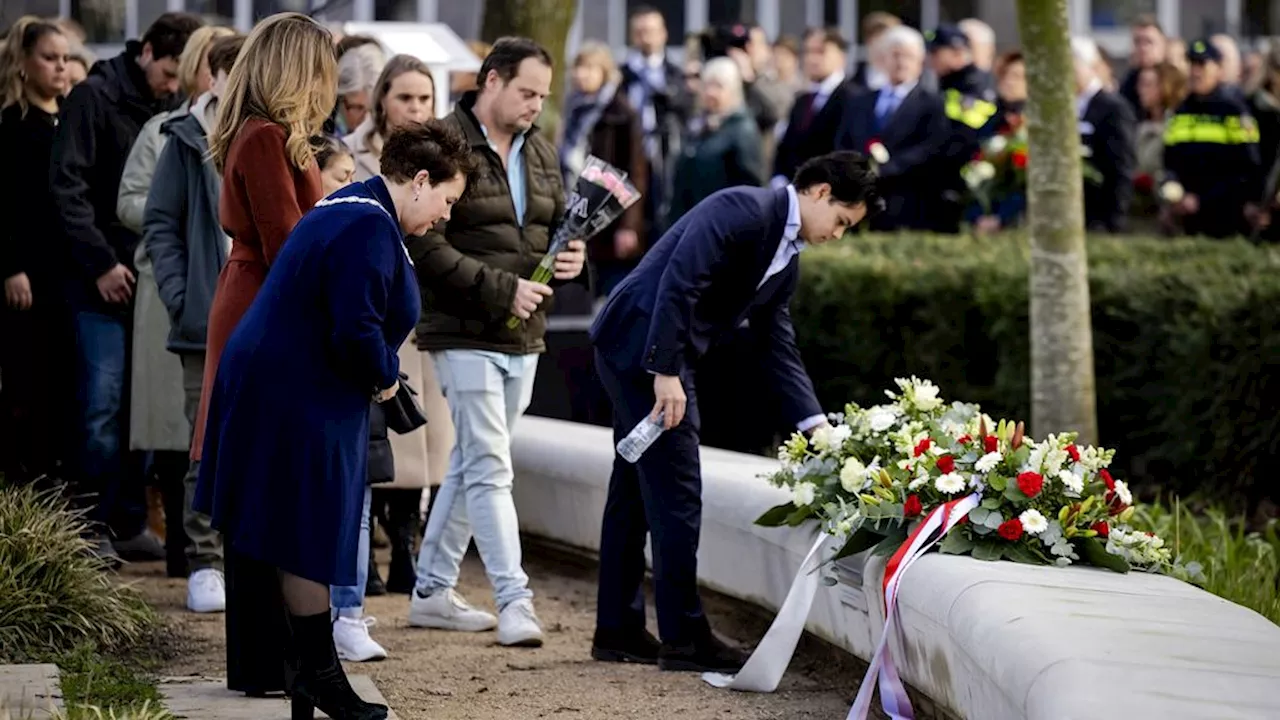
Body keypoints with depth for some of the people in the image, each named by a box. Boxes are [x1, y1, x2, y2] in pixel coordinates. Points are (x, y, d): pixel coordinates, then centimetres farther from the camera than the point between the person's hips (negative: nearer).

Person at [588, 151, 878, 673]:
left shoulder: (787, 260, 14)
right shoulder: (744, 210, -16)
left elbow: (779, 346, 17)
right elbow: (679, 281, -23)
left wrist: (814, 424, 9)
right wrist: (666, 372, -25)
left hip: (660, 360, 10)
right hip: (642, 345, -10)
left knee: (635, 490, 14)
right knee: (675, 492, -7)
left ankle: (617, 629, 21)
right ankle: (684, 636, -3)